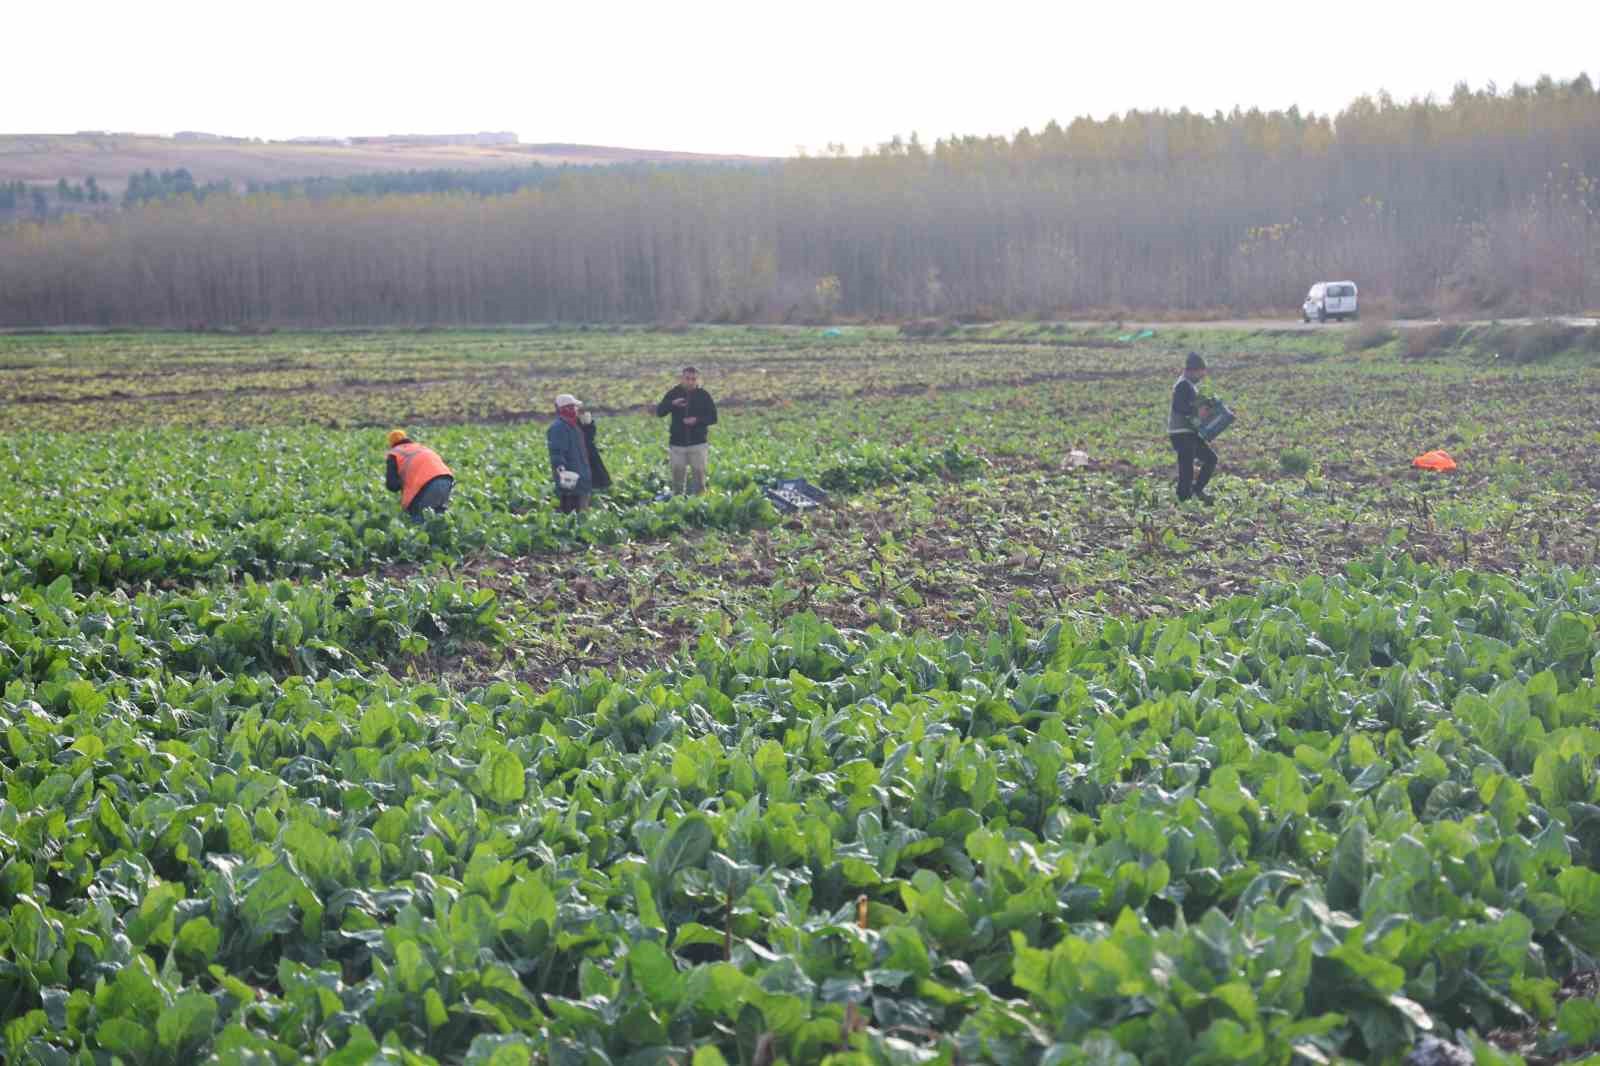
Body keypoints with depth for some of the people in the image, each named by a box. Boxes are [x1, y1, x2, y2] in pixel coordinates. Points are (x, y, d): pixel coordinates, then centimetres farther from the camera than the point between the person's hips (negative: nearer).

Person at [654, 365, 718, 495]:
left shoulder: (704, 395, 1)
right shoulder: (673, 393, 2)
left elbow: (713, 418, 2)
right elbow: (659, 412, -5)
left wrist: (697, 420, -15)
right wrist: (672, 404, -23)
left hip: (698, 443, -1)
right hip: (677, 443, 1)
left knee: (699, 474, 1)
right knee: (677, 476, 6)